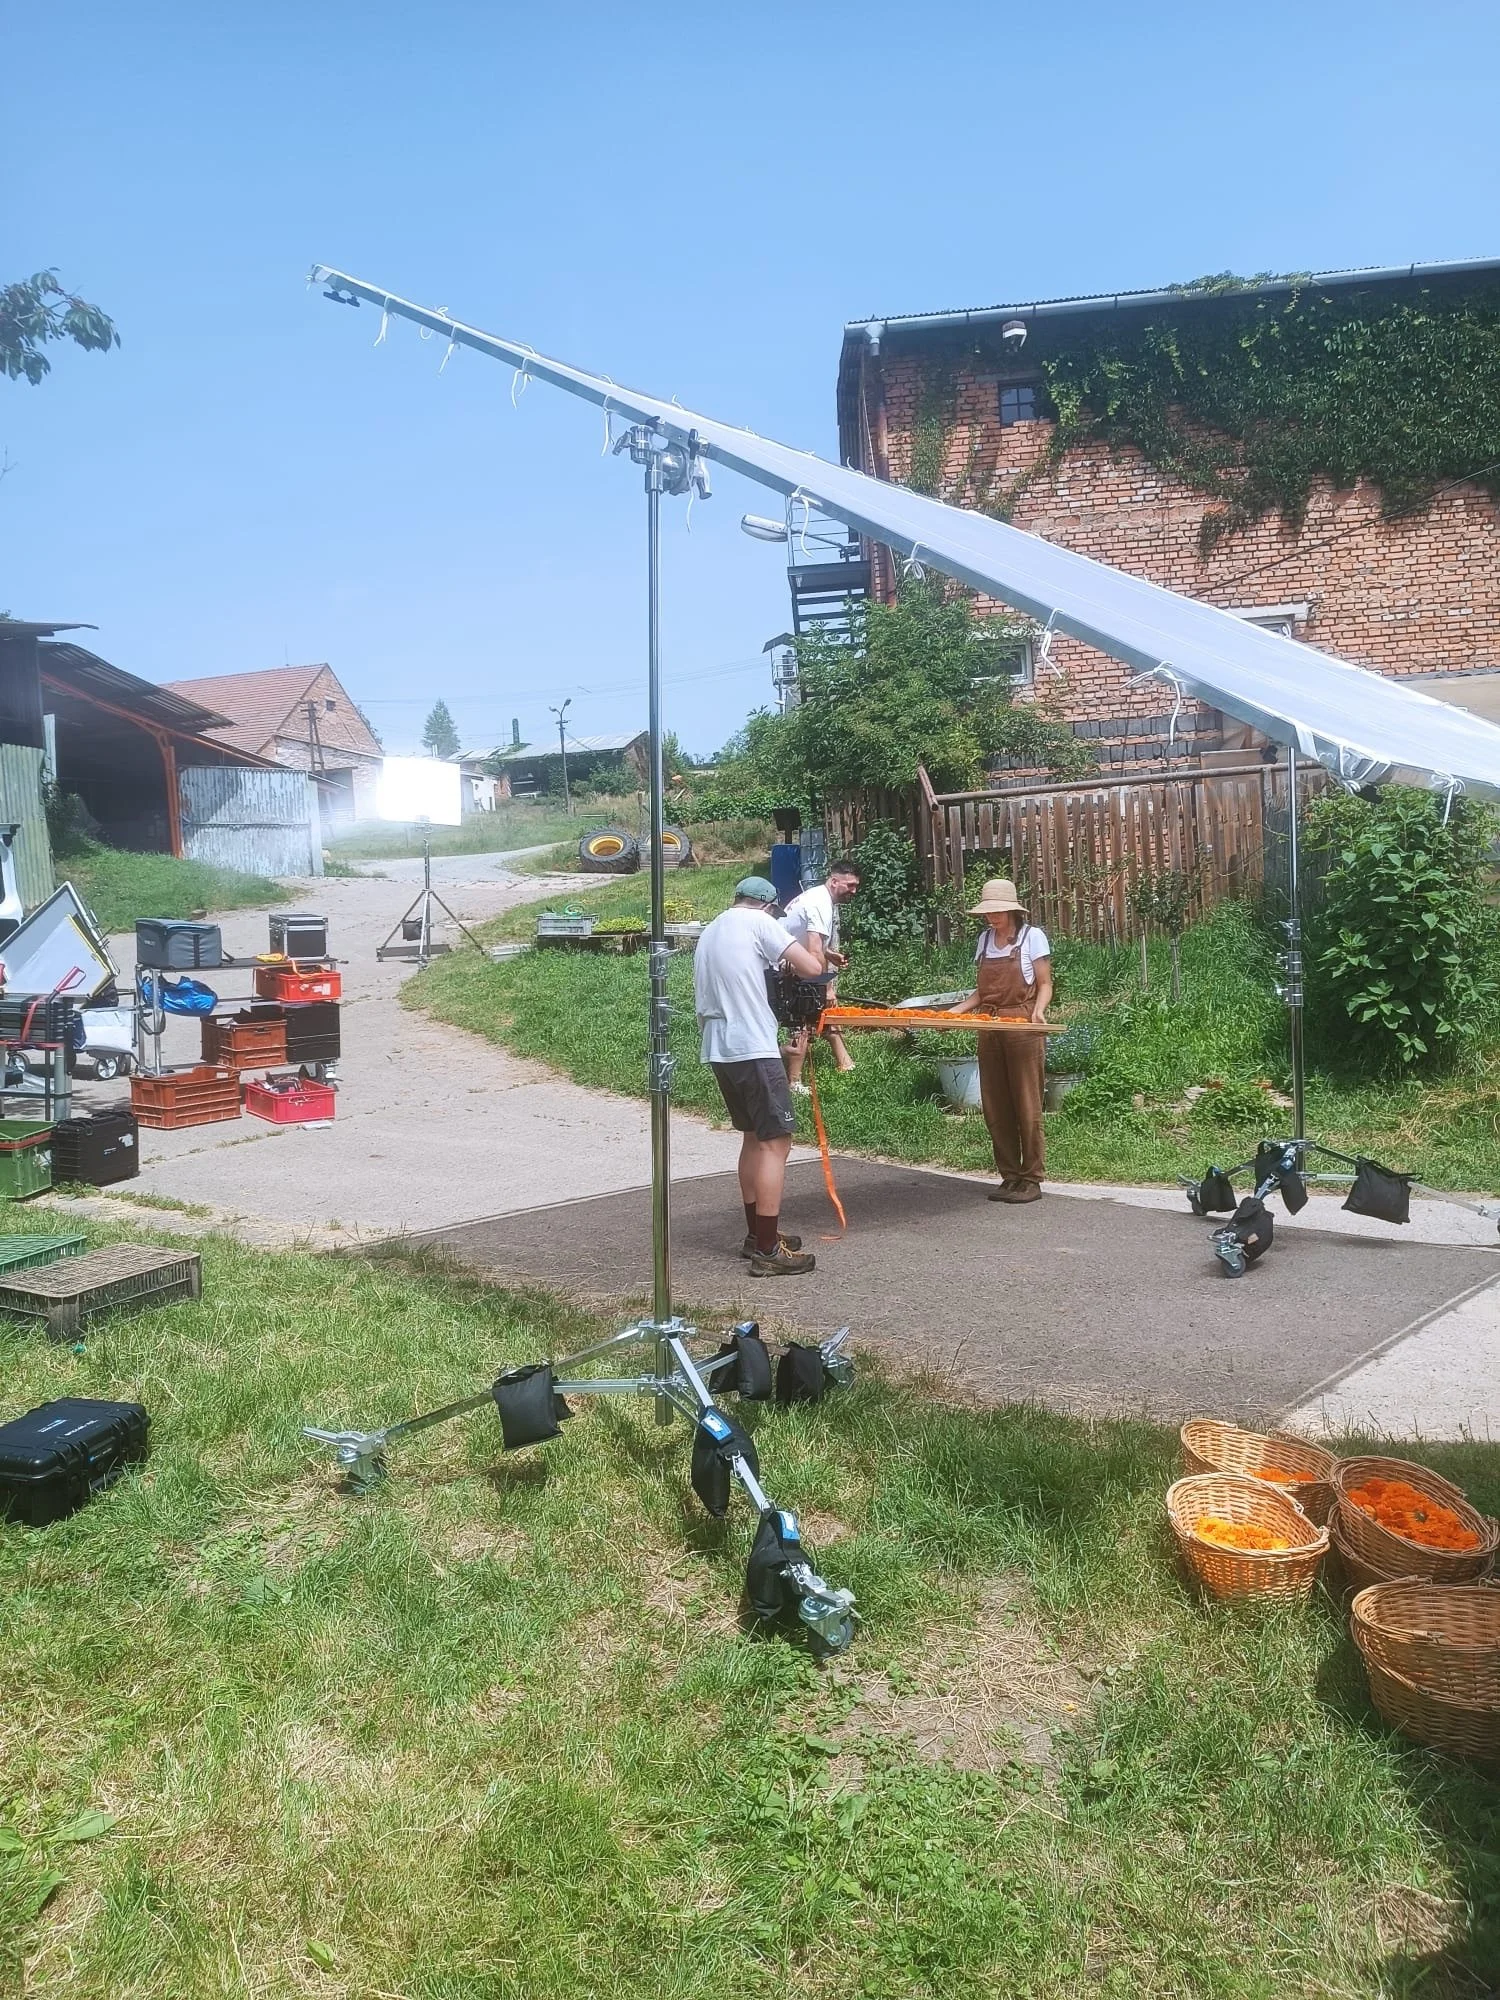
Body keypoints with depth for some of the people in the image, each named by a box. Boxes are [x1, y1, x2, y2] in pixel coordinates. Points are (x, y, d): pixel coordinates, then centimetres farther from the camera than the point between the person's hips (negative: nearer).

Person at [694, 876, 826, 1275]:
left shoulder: (708, 933, 20)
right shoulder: (758, 922, -4)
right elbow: (812, 967, -11)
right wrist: (792, 960, 9)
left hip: (717, 1049, 9)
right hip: (753, 1048, -9)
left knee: (753, 1137, 19)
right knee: (776, 1142, -5)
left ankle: (756, 1234, 26)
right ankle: (768, 1251, -6)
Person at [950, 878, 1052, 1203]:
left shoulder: (1032, 937, -2)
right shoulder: (985, 939, 12)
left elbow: (1044, 985, -1)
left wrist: (1038, 1011, -20)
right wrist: (955, 1011, 2)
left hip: (1022, 1030, -5)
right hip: (989, 1031, 6)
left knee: (1027, 1107, -3)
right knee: (995, 1108, 6)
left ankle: (1031, 1179, 5)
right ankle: (1009, 1176, 15)